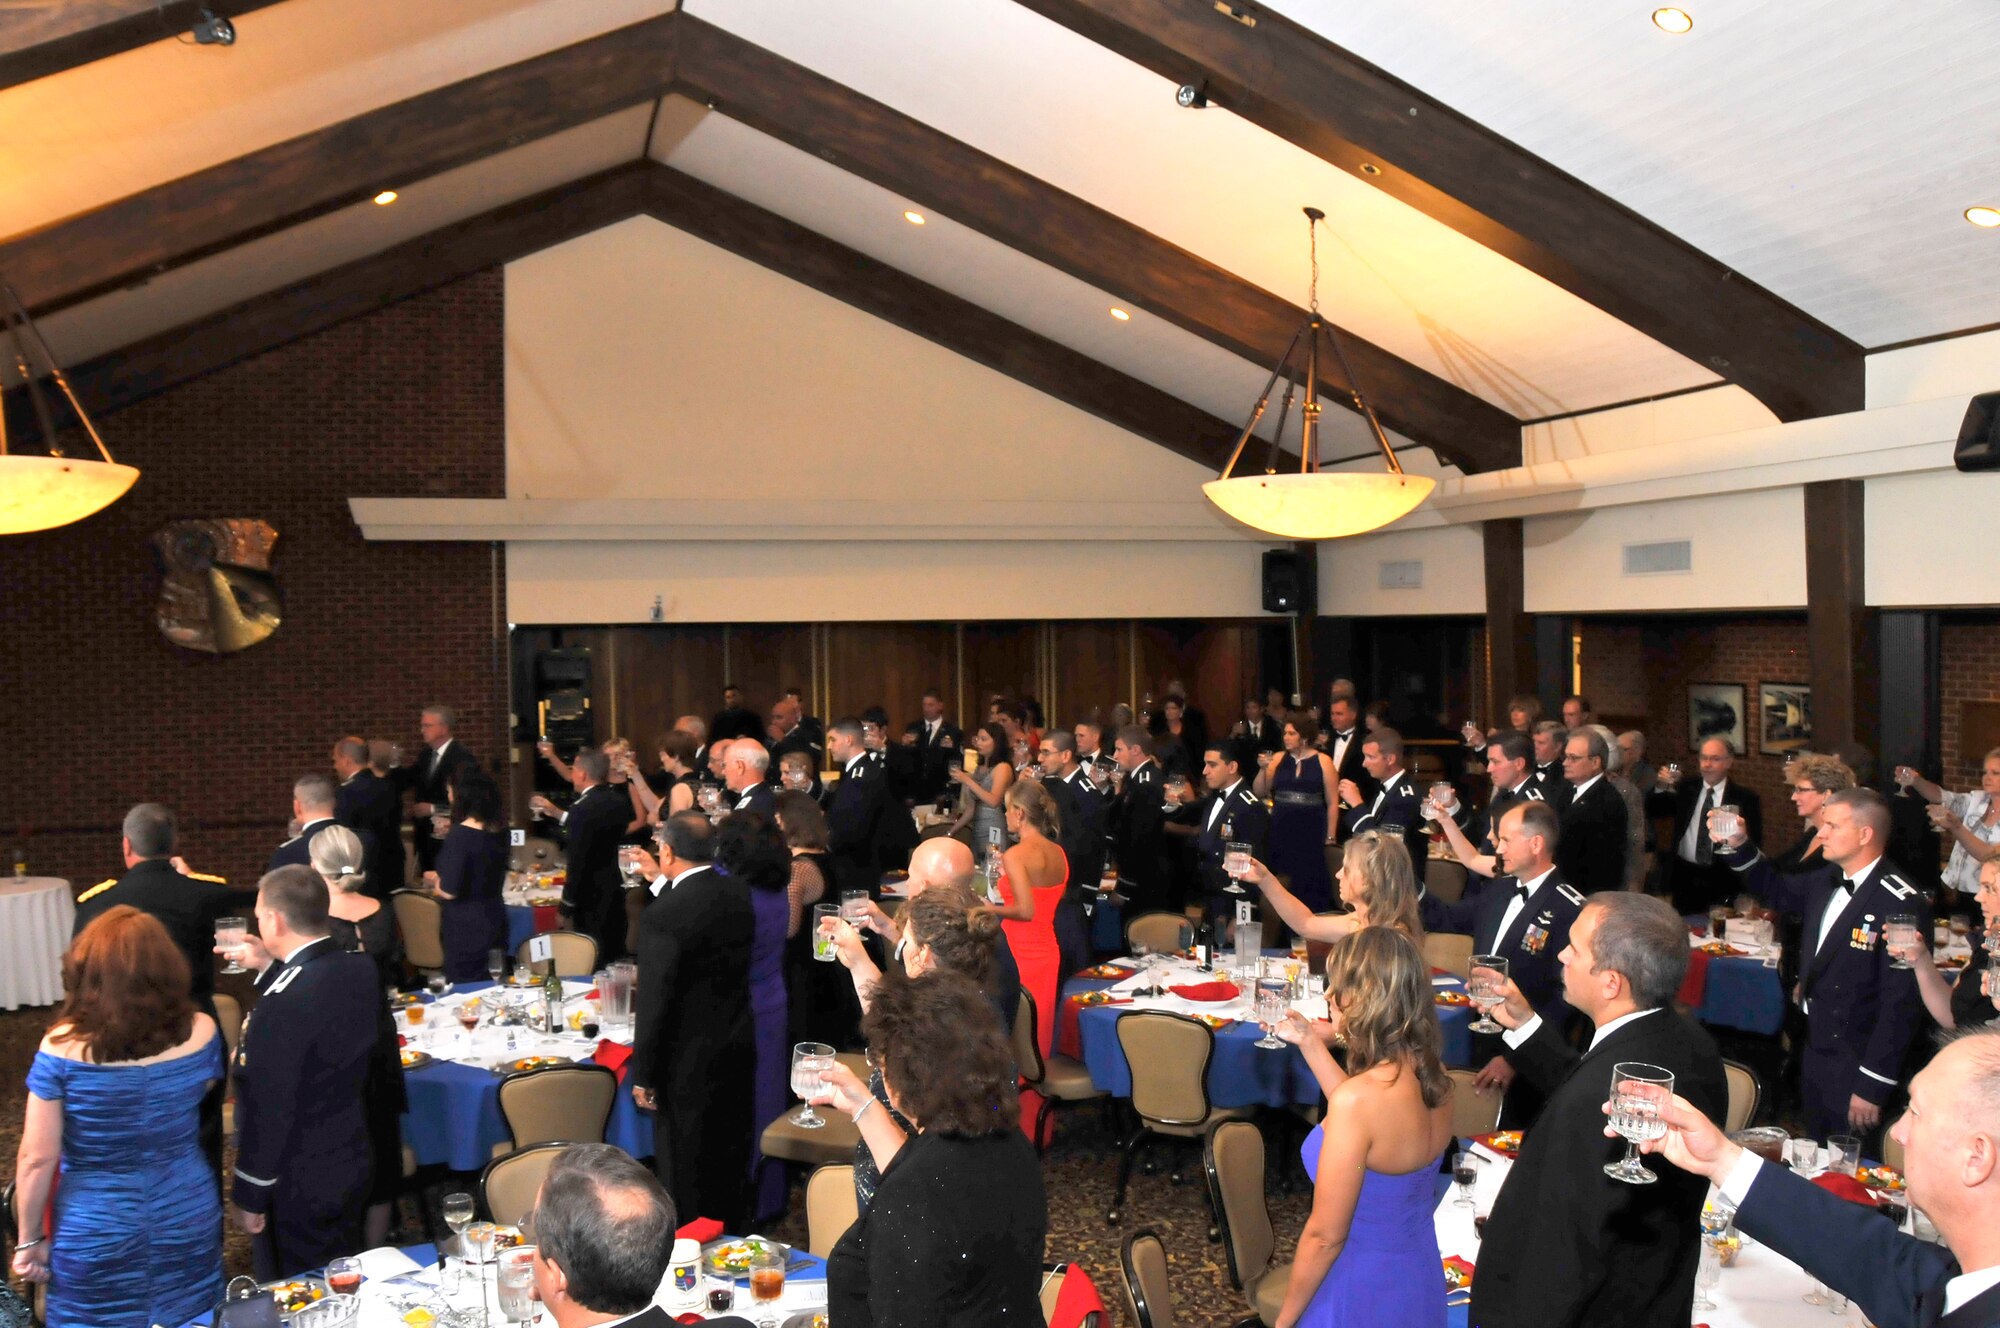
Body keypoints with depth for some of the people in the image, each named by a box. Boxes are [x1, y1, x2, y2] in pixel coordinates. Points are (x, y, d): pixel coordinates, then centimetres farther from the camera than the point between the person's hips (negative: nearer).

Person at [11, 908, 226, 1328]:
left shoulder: (62, 1049, -21)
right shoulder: (200, 1033, -15)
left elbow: (37, 1158, -15)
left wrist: (29, 1239, -2)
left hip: (96, 1233, -2)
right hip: (188, 1220, 2)